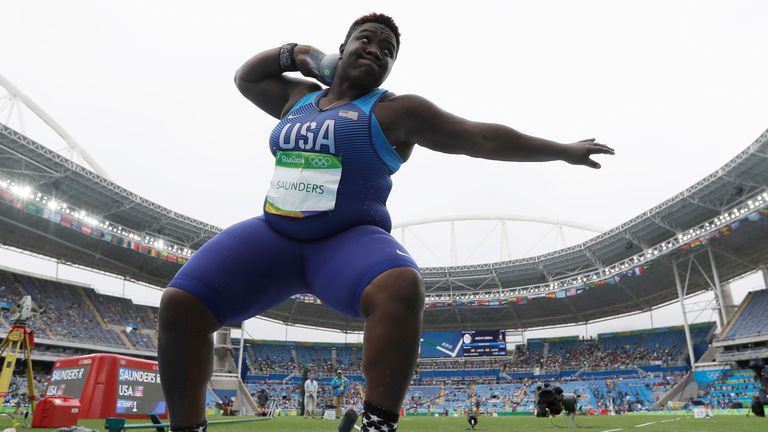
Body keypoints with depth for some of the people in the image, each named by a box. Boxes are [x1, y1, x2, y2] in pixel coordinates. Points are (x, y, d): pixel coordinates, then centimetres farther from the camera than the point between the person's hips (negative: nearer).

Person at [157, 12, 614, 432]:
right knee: (179, 305, -10)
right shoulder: (299, 96, 16)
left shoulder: (396, 111, 0)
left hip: (349, 241, -4)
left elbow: (483, 137, -1)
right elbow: (245, 77, 33)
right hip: (273, 236, 5)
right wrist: (293, 53, 17)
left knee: (402, 288, -37)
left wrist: (564, 151, 1)